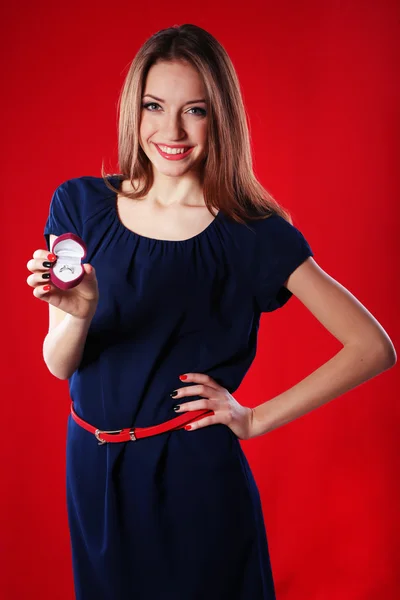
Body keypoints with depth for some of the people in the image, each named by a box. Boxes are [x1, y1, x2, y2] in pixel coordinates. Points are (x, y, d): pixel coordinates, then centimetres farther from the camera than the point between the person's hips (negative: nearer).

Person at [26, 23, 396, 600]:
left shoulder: (252, 234, -13)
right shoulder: (81, 204, -4)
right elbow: (59, 365, -4)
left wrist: (257, 419, -11)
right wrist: (80, 312, -26)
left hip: (195, 473, -3)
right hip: (93, 468, 4)